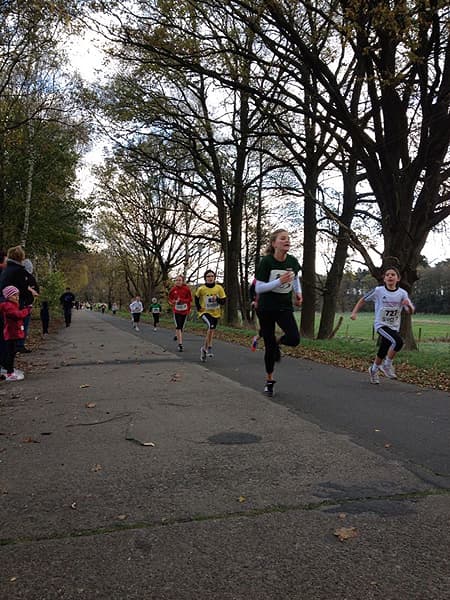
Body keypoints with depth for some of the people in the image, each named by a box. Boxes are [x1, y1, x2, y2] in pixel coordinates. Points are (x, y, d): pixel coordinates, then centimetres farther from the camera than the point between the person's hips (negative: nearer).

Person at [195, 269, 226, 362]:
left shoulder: (219, 288, -7)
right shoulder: (201, 288, -9)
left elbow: (223, 301, -5)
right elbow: (196, 298, 10)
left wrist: (217, 299, -24)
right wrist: (199, 308, 0)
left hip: (216, 313, 3)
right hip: (205, 312, -3)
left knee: (211, 331, 12)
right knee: (211, 326, -30)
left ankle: (204, 349, 31)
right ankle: (209, 347, -19)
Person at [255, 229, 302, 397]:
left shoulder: (293, 261, -3)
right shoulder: (266, 261, -15)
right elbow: (258, 288, -17)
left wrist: (298, 293, 1)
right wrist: (279, 281, -28)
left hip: (285, 307, 3)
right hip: (266, 308, -2)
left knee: (294, 339, -20)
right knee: (269, 346, 3)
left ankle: (278, 341, 17)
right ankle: (269, 380, 23)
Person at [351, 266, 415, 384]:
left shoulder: (402, 293, -4)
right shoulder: (378, 291, -10)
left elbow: (411, 311, -9)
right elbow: (363, 300, 4)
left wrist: (409, 305, -31)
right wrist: (354, 312, -3)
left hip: (394, 327, 4)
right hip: (381, 325, -4)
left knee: (382, 353, 13)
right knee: (398, 341, -28)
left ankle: (373, 370, 40)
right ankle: (387, 365, -6)